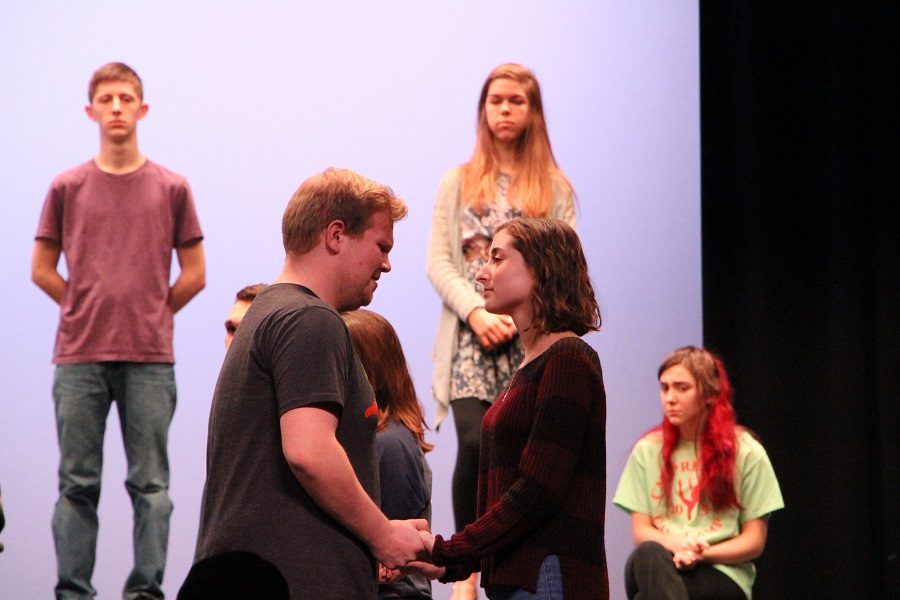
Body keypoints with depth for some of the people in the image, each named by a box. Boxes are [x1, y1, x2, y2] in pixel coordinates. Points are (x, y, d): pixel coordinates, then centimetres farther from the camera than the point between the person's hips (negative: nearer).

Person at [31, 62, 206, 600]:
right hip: (79, 358, 0)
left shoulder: (171, 188, 4)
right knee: (78, 483, 3)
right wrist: (87, 313, 7)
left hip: (150, 359, 0)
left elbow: (194, 275, 9)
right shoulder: (67, 187, 6)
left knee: (150, 484, 2)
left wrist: (151, 315, 7)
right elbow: (42, 269, 11)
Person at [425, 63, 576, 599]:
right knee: (475, 444, -18)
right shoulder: (459, 181, 14)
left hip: (532, 337, 1)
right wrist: (477, 312, -9)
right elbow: (438, 261, 6)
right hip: (471, 335, 0)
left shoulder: (555, 187, 12)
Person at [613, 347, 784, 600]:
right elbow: (640, 531, 9)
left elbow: (754, 541, 5)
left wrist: (700, 553, -12)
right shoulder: (648, 450, 14)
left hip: (722, 576, -2)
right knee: (648, 554, -37)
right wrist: (678, 545, -14)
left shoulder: (746, 452, 6)